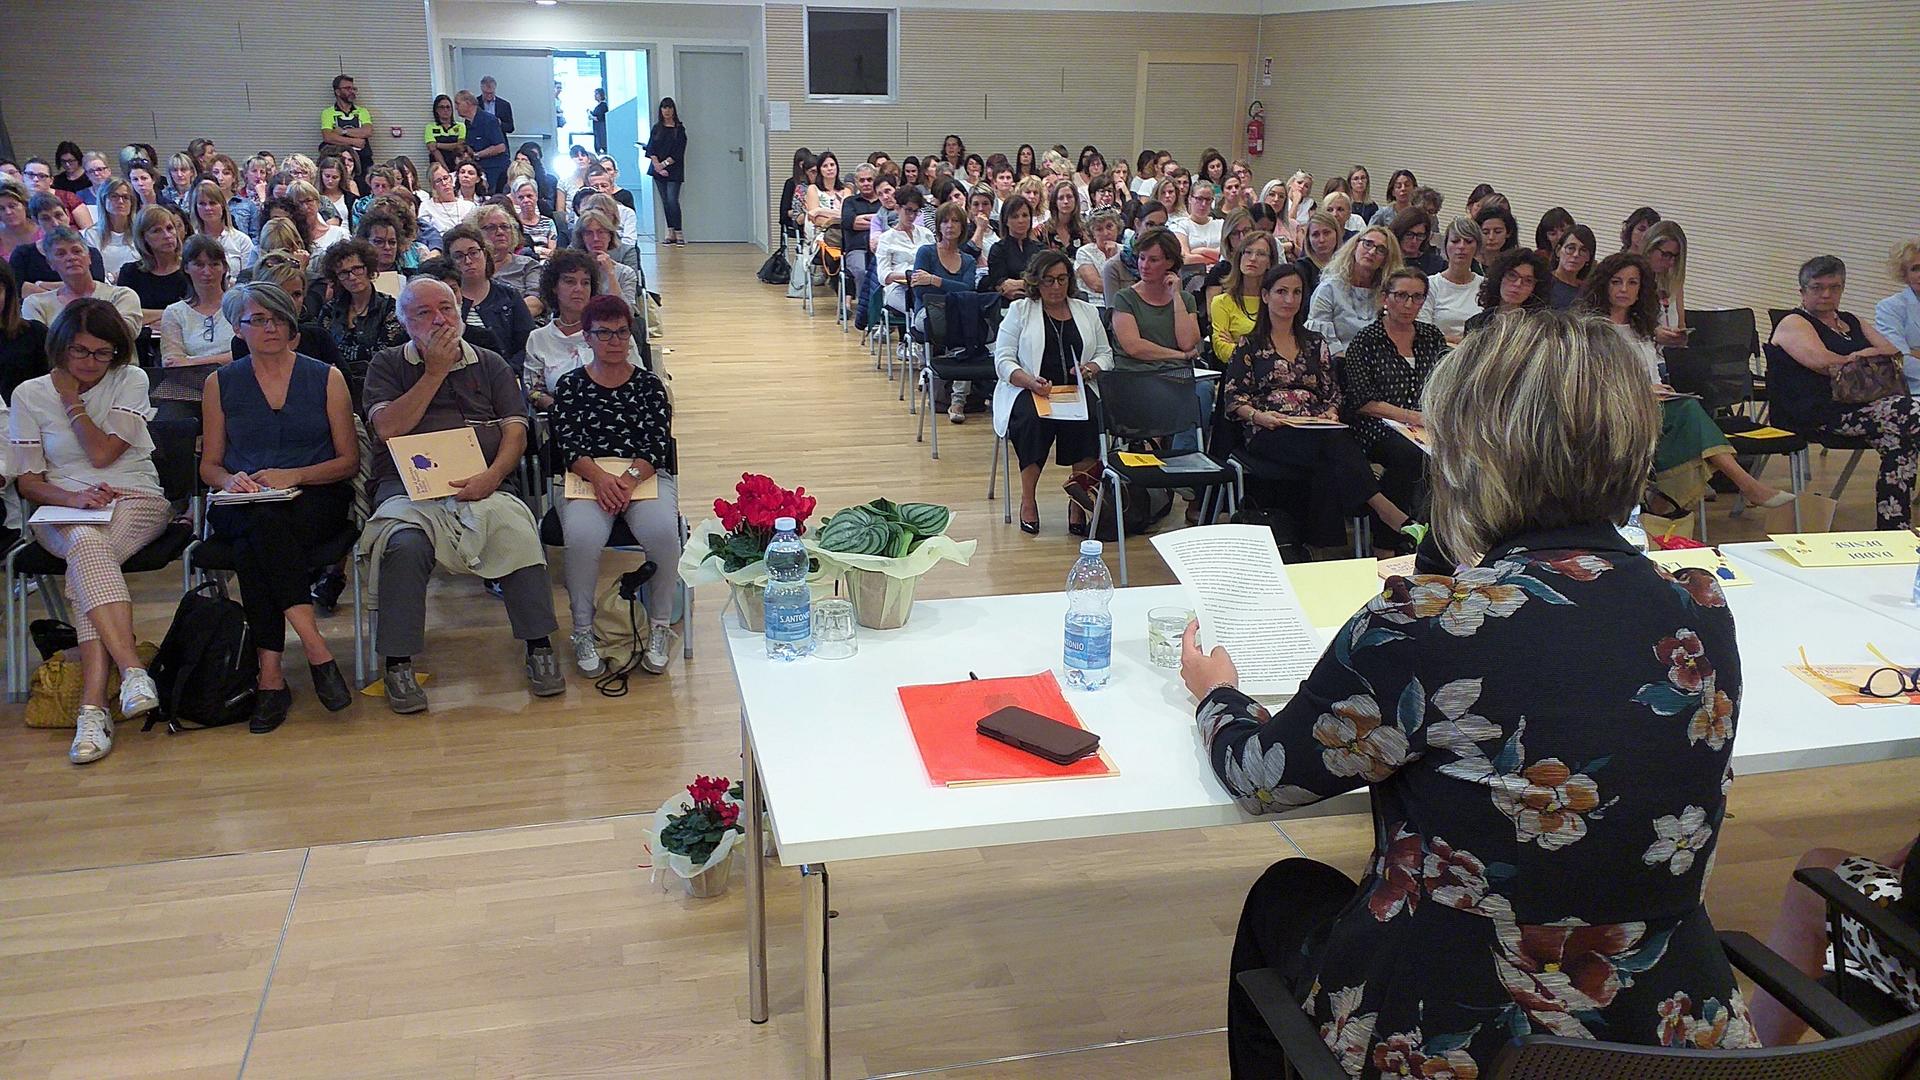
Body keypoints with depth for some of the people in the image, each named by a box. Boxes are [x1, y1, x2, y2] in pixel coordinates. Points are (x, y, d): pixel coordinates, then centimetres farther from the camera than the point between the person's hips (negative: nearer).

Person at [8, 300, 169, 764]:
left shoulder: (131, 381, 6)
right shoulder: (29, 395, 8)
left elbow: (101, 453, -5)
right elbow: (27, 480, 5)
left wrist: (72, 399, 2)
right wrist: (74, 498, -14)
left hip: (135, 502, -1)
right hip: (64, 510, 1)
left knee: (84, 563, -33)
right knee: (86, 545, -37)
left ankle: (92, 708, -40)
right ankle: (134, 671, -46)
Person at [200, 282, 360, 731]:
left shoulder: (327, 378, 10)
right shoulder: (220, 383, 15)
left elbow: (349, 460, 6)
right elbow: (209, 465, 17)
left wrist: (294, 476, -11)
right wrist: (230, 481, -8)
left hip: (315, 500, -1)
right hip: (242, 506, 1)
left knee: (254, 543, -35)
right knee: (258, 525, -37)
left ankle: (270, 672, -37)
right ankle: (313, 644, -42)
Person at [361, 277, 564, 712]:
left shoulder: (490, 364, 19)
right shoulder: (388, 365, 17)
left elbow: (515, 430, 8)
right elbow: (388, 428, -1)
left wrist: (492, 476, -11)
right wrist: (435, 372, -1)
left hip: (483, 487, 1)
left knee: (520, 536, -31)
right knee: (405, 546, -34)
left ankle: (539, 647, -18)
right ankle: (398, 663, -22)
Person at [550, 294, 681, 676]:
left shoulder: (649, 384, 12)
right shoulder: (570, 385, 11)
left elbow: (657, 446, 1)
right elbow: (569, 445, 0)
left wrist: (629, 479, -17)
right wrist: (600, 477, -19)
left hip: (646, 476, 0)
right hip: (588, 479, 0)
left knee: (663, 533, -31)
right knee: (582, 538, -32)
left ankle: (660, 626, -10)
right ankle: (583, 631, -11)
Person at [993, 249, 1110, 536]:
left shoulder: (1087, 311, 20)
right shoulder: (1019, 310, 10)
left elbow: (1106, 354, 19)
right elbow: (1003, 359, 1)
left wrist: (1092, 368, -7)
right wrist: (1031, 382, -18)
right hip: (1027, 391, -2)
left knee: (1086, 421, -33)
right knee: (1032, 420, -37)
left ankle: (1078, 501, -24)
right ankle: (1028, 499, -23)